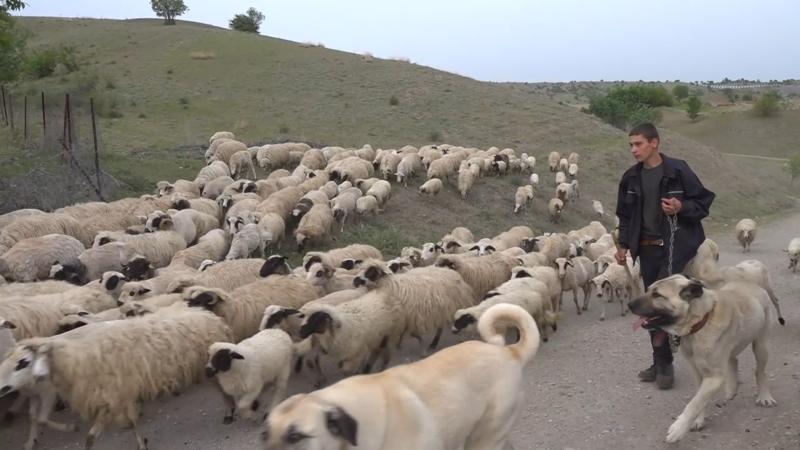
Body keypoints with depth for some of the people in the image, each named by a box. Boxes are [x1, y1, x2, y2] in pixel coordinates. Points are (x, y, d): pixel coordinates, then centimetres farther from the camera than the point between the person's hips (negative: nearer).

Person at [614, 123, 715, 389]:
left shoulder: (678, 171, -9)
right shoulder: (631, 177, 6)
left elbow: (704, 202, -3)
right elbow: (626, 215, 15)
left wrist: (682, 207, -21)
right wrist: (624, 244, 8)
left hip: (675, 246, -5)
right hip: (647, 248, 6)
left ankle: (663, 361, -1)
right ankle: (661, 362, 20)